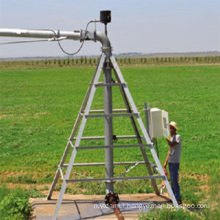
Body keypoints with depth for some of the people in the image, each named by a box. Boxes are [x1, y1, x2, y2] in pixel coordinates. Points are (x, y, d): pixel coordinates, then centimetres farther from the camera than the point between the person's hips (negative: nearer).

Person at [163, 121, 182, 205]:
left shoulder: (178, 137, -10)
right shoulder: (171, 137, 15)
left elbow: (172, 145, -25)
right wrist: (166, 162, 17)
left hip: (175, 162, -9)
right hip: (170, 162, 9)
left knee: (175, 181, -9)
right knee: (172, 181, 11)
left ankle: (178, 199, -5)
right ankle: (174, 198, 17)